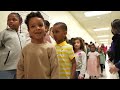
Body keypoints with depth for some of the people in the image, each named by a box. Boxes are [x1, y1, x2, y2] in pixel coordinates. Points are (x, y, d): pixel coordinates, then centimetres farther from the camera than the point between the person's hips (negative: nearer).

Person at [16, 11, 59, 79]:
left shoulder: (50, 48, -15)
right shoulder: (25, 49, -4)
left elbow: (55, 70, -13)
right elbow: (20, 68, 3)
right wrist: (19, 77, 0)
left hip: (45, 77, -2)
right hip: (28, 77, 3)